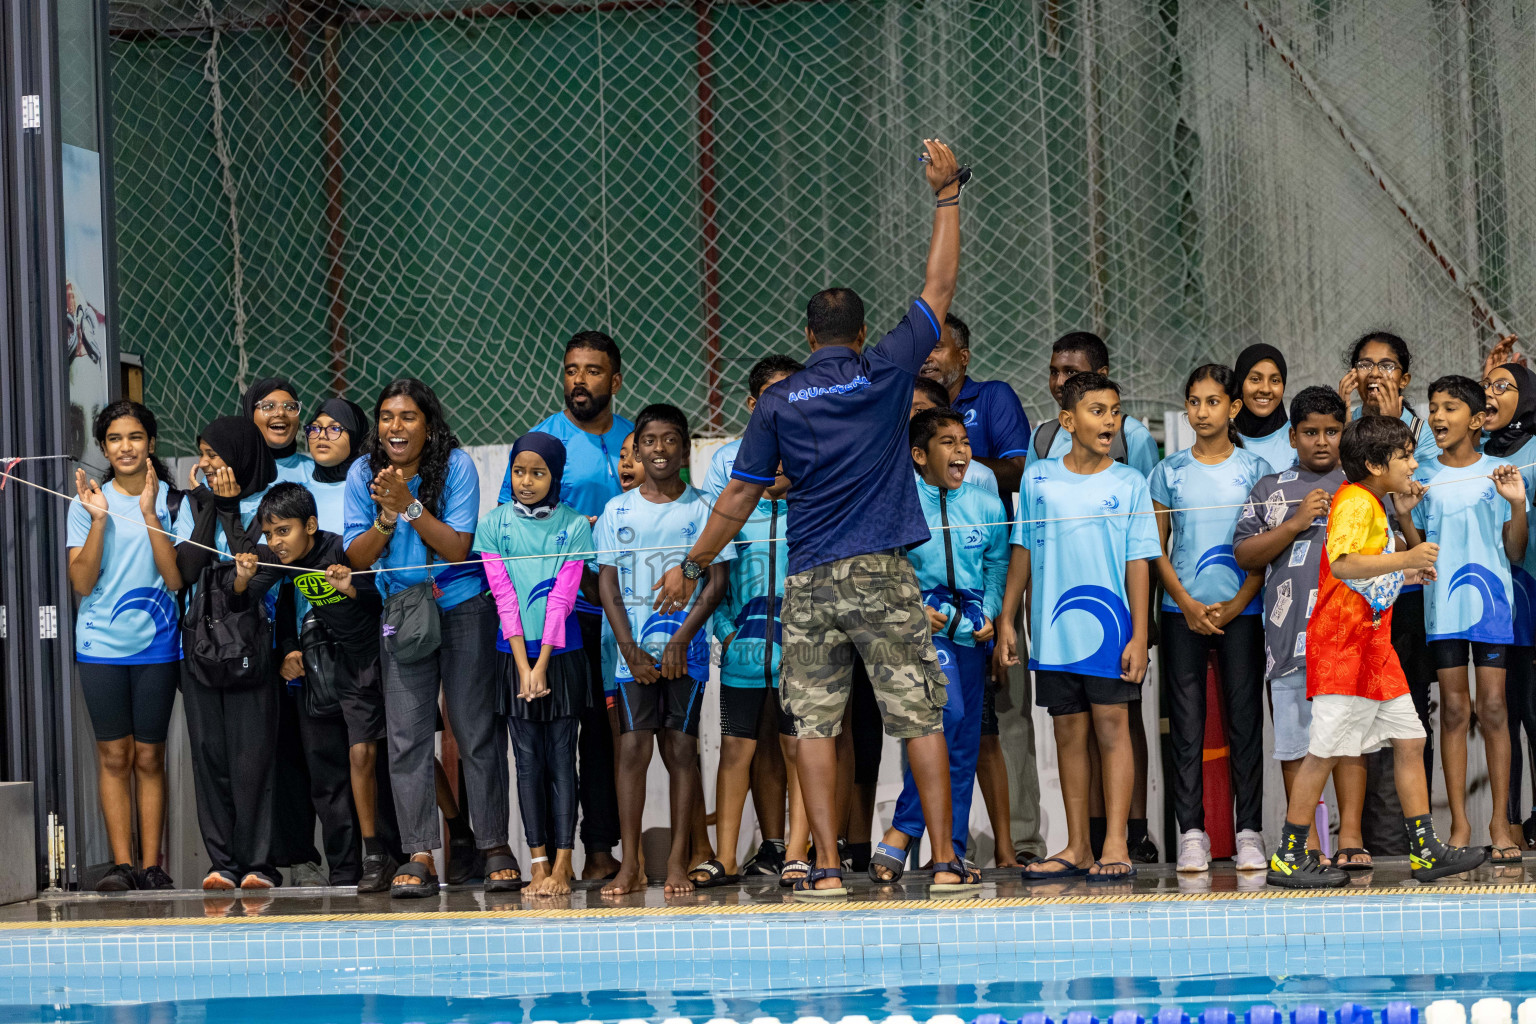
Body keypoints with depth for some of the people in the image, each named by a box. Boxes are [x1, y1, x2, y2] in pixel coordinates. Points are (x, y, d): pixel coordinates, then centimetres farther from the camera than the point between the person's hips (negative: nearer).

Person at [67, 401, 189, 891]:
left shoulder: (172, 502, 2)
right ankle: (121, 864, 3)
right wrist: (99, 519, -14)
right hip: (100, 643, 0)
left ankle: (151, 865, 5)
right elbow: (82, 582, -4)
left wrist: (148, 513, -14)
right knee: (114, 755, 1)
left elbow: (176, 578, -8)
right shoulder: (88, 502, 3)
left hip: (156, 643, 0)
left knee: (149, 756, 3)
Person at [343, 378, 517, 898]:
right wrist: (387, 516, -19)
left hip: (466, 609, -3)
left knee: (476, 730, -1)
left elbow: (457, 547, -15)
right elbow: (358, 557, -2)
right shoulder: (363, 475, -1)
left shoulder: (456, 466, -10)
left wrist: (410, 505, -25)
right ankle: (418, 857, -5)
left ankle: (496, 849, 6)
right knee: (406, 736, -5)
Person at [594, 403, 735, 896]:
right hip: (633, 648, 1)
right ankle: (630, 864, -4)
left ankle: (678, 862, 2)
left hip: (686, 647, -1)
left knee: (681, 748, -1)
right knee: (633, 747, -6)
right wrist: (629, 647, -6)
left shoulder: (703, 508, 4)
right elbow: (608, 582, 5)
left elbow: (717, 580, 0)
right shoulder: (617, 510, 8)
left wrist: (681, 640, -10)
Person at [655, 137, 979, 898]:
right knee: (920, 716, 1)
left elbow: (739, 497, 5)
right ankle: (945, 861, -2)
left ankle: (827, 866, -5)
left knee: (815, 723, 2)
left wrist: (692, 565, 15)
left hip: (809, 583, 1)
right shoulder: (886, 373, 1)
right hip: (883, 576, -1)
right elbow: (939, 287, 10)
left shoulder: (778, 402, 4)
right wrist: (947, 194, 18)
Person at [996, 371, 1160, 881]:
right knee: (1068, 731, 7)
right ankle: (1076, 848, 12)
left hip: (1109, 625, -2)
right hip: (1052, 628, 2)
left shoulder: (1129, 483, 1)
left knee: (1111, 725, -5)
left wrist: (1139, 635, -6)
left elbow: (1139, 563, 0)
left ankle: (1115, 845, -3)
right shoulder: (1038, 479, 6)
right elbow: (1023, 551, 12)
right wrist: (1006, 619, 8)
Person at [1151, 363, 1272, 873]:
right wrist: (1187, 604, -5)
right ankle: (1191, 833, 3)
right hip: (1183, 612, 1)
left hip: (1240, 611, -1)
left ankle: (1250, 831, 3)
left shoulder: (1255, 469, 5)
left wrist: (1236, 605, -8)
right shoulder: (1170, 471, 8)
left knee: (1244, 717, -1)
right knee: (1187, 721, 0)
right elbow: (1156, 548, 8)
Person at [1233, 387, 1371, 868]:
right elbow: (1244, 555, 8)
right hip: (1288, 630, 1)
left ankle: (1350, 833, -4)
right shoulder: (1270, 490, 17)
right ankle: (1304, 838, 6)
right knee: (1293, 735, 1)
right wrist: (1294, 524, -3)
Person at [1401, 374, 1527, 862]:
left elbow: (1515, 552, 3)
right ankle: (1459, 822, 6)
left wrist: (1517, 504, -11)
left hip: (1491, 598, -1)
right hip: (1442, 602, 2)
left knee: (1493, 706, -3)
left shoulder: (1500, 472, 3)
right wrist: (1404, 514, -6)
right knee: (1453, 708, 2)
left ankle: (1500, 823, 2)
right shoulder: (1423, 478, 8)